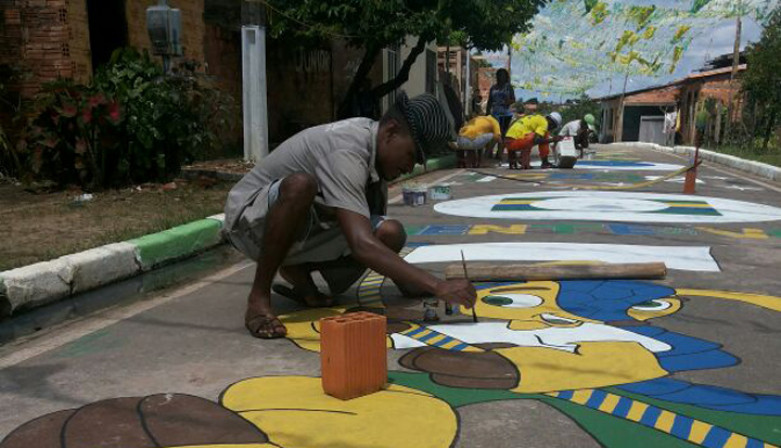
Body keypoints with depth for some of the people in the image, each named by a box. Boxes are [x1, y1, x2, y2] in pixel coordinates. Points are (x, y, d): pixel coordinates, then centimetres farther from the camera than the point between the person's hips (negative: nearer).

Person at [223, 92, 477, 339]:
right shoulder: (346, 152, -30)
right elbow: (362, 246, -41)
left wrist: (411, 281, 3)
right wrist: (438, 286, -42)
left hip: (299, 230, 8)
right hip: (252, 220, -7)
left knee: (391, 234, -17)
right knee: (299, 185, -42)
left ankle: (298, 270, 4)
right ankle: (258, 297, -25)